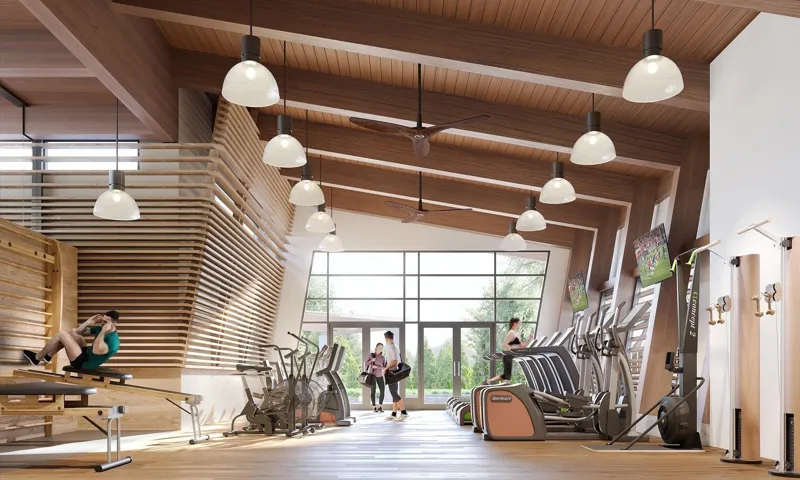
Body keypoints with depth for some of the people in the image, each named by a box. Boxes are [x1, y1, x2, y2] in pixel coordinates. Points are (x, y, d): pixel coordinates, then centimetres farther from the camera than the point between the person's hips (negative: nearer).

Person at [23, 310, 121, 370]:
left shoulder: (113, 341, -25)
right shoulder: (100, 329, 3)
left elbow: (96, 351, -43)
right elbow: (79, 331, 11)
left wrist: (103, 332, -40)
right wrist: (90, 321, -4)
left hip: (83, 363, -9)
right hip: (85, 353, 9)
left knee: (61, 334, -8)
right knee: (72, 331, 22)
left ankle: (36, 358, 8)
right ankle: (48, 356, 24)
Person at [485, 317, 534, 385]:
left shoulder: (518, 334, 16)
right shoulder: (511, 333, -13)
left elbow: (522, 346, 17)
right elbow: (504, 344, -21)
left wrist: (530, 340, 7)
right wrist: (512, 350, -27)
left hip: (513, 357, 10)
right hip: (508, 356, -10)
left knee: (506, 375, 12)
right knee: (507, 376, -6)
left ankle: (489, 381, 16)